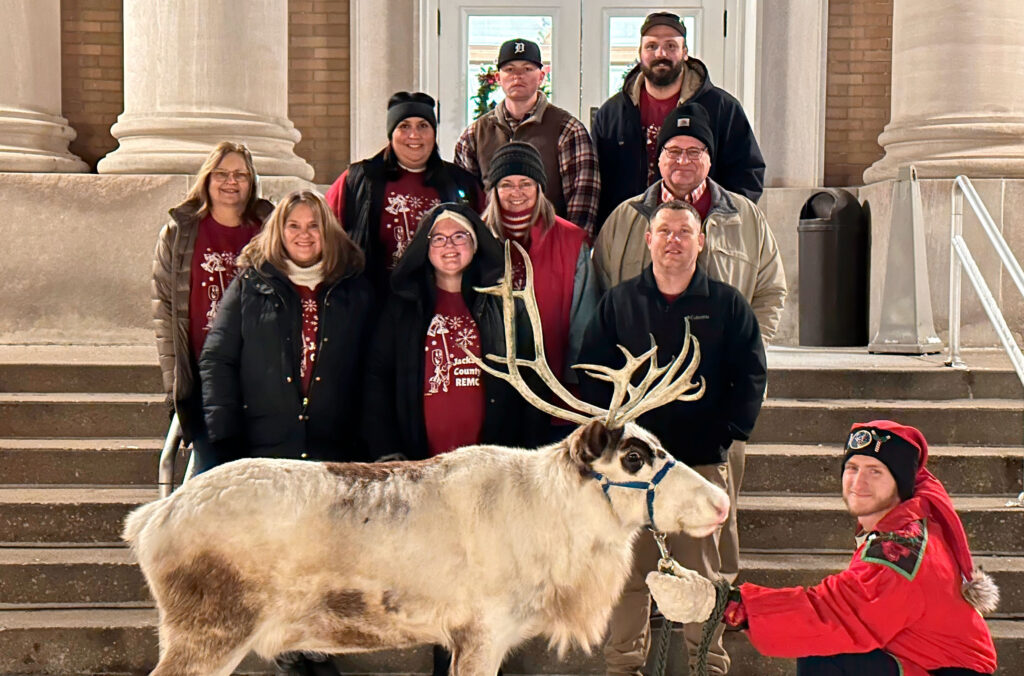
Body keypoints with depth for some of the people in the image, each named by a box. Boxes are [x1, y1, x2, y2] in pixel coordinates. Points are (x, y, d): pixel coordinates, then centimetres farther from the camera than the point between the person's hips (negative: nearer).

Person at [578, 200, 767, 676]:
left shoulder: (727, 305, 7)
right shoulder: (617, 303, 10)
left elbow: (751, 377, 6)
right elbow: (591, 375, 8)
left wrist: (726, 433, -4)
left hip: (702, 462, -1)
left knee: (702, 574, 3)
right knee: (627, 573, 2)